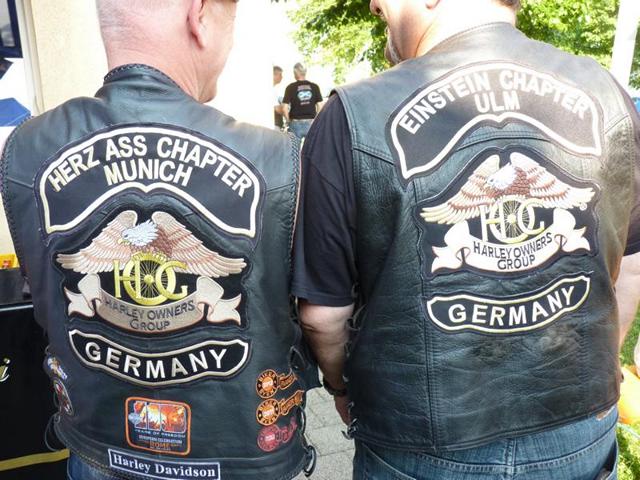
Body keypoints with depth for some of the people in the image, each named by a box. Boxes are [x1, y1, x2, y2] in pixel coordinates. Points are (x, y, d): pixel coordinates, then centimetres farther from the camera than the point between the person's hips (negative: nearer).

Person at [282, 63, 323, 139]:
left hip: (296, 123, -1)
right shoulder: (314, 87, 3)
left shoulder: (290, 87, -3)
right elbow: (320, 105, 3)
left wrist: (288, 120, 9)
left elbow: (285, 108, -6)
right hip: (311, 123, 2)